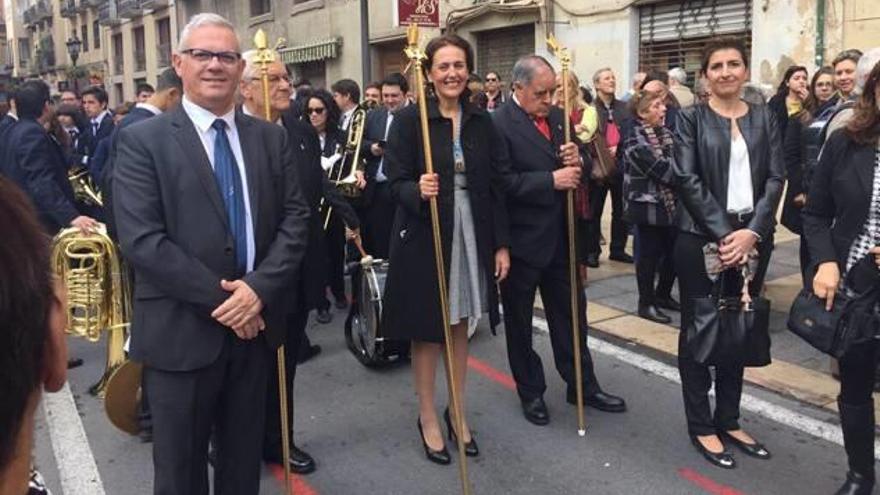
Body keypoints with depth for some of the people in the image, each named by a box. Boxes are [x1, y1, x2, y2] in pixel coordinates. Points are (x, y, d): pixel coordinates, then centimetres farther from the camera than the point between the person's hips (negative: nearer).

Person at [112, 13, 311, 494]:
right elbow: (141, 240, -14)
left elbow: (295, 220, 1)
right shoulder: (142, 140, -6)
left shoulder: (271, 138, 7)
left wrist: (259, 289, -14)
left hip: (255, 323, 4)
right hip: (181, 332, -3)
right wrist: (219, 298, -16)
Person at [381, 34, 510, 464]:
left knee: (459, 326, 14)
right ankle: (427, 418, 24)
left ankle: (457, 413, 30)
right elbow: (396, 184, -9)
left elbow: (495, 186, 5)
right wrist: (418, 191, -31)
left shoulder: (482, 121, 3)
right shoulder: (408, 120, -8)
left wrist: (501, 244, 3)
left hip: (471, 235, 4)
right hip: (424, 238, -3)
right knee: (428, 331, 8)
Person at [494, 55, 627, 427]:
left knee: (571, 314, 16)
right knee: (520, 322, 11)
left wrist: (578, 159, -9)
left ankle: (582, 385, 30)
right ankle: (531, 392, 27)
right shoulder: (498, 125, -14)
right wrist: (552, 180, -25)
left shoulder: (558, 117, 8)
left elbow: (580, 167, 14)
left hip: (560, 237, 6)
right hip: (522, 240, -6)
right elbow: (502, 182, -24)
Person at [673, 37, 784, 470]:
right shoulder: (691, 118, -1)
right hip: (702, 238, -4)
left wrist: (752, 231, -11)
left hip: (752, 239, 4)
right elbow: (687, 180, -9)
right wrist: (723, 234, -15)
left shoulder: (764, 118, 9)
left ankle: (729, 420, 25)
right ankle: (701, 426, 15)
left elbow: (775, 178, 3)